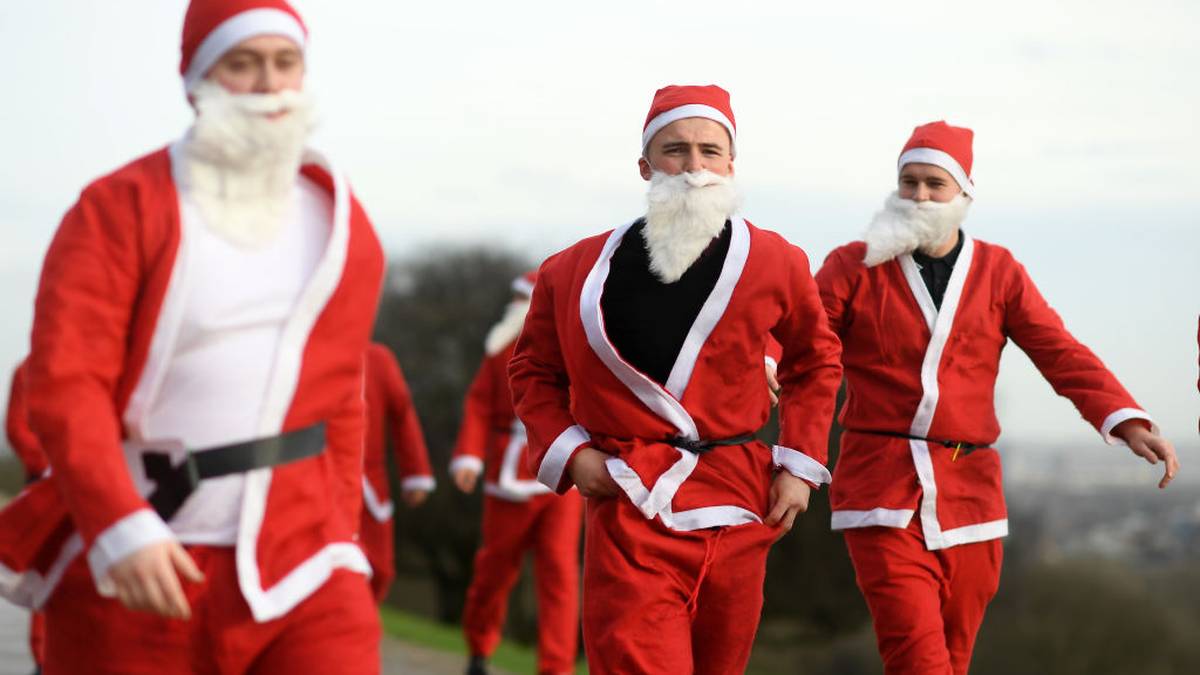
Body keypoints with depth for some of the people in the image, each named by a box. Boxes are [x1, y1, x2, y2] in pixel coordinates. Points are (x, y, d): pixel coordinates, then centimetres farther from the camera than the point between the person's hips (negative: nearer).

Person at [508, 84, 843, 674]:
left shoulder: (775, 264, 2)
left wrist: (800, 465, 8)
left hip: (736, 513, 3)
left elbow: (816, 361, 17)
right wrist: (567, 452, -2)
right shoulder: (576, 271, -1)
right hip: (629, 514, -2)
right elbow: (533, 370, 13)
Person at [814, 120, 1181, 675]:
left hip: (969, 491, 3)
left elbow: (1062, 354, 1)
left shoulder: (999, 271, 9)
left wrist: (1128, 424, -13)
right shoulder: (853, 267, 4)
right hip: (882, 490, -3)